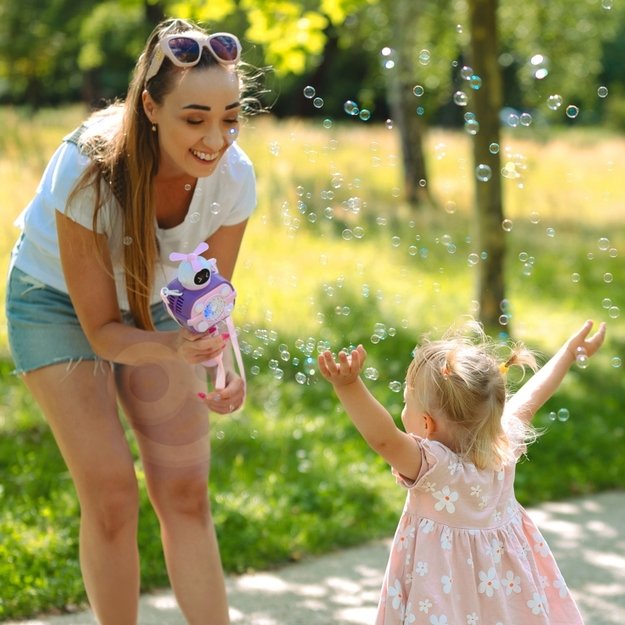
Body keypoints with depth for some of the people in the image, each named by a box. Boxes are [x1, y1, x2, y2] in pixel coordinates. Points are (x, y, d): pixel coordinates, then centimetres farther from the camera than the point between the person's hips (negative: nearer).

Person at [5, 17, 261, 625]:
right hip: (59, 304, -3)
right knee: (111, 491, -11)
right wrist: (173, 349, -47)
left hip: (152, 305, 4)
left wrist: (225, 367, -32)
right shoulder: (88, 171, -36)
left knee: (186, 490, -2)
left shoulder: (232, 176, -25)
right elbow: (102, 329, -27)